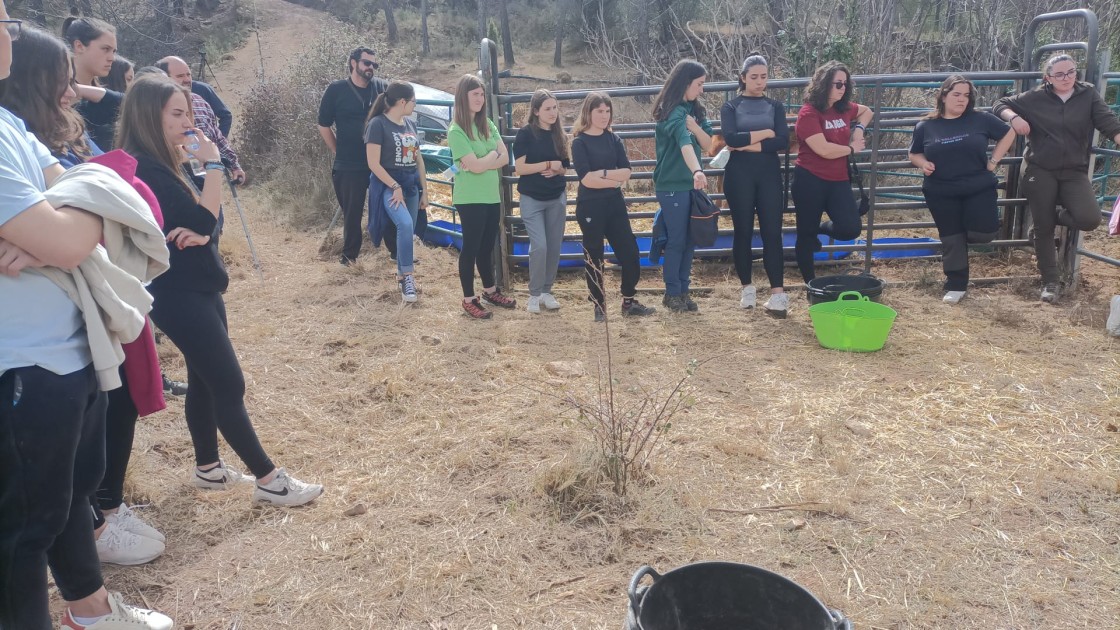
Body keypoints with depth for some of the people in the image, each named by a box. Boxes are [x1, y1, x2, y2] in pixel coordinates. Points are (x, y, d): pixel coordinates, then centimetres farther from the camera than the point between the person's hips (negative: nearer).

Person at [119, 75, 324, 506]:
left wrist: (198, 235, -15)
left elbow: (207, 223, 7)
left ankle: (207, 468, 30)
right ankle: (270, 480, 2)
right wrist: (213, 164, -17)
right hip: (178, 294, -10)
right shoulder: (144, 168, -19)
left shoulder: (170, 163, 11)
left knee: (206, 381, 16)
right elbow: (203, 220, -23)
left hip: (199, 286, 10)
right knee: (229, 384, -6)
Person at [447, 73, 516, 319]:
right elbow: (476, 166, -20)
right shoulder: (456, 131, -13)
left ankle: (490, 291, 32)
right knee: (471, 247, 2)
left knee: (487, 247, 17)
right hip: (470, 199, -6)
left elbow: (505, 158, 0)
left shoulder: (488, 125, 7)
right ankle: (469, 300, 13)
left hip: (492, 196, 6)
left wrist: (481, 162, -13)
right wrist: (492, 155, -4)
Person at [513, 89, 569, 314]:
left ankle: (547, 291, 21)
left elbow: (564, 168, 12)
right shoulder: (525, 133, -9)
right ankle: (534, 294, 4)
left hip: (557, 198, 5)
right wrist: (549, 164, -16)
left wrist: (556, 171, -11)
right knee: (539, 246, -12)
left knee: (554, 247, 6)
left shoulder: (559, 135, 6)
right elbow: (519, 168, -14)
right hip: (532, 199, -5)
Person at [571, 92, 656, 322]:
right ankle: (599, 306, 17)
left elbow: (626, 172, -2)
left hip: (615, 204, 5)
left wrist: (603, 173, -14)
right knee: (594, 258, 4)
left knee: (630, 252, 4)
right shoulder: (579, 142, -6)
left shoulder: (613, 139, 8)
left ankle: (629, 302, 18)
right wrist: (615, 180, -9)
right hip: (590, 207, -5)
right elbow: (586, 179, -17)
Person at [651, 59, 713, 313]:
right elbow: (684, 144, -35)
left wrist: (694, 126, -13)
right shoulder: (672, 112, -17)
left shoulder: (693, 110, 8)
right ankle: (672, 293, 12)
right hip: (672, 186, -8)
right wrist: (697, 171, -50)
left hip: (690, 184, 8)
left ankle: (683, 290, 21)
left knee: (690, 240, 11)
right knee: (676, 240, 0)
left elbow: (707, 144, 5)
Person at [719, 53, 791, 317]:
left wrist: (748, 144, -11)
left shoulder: (775, 106, 11)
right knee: (743, 231, 3)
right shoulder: (731, 107, 5)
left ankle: (778, 293, -8)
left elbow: (783, 142, -5)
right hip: (739, 175, -1)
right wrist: (765, 133, -9)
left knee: (772, 231, -6)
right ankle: (747, 287, 16)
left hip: (769, 174, 1)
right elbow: (730, 139, -13)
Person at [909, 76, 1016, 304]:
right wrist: (923, 164, -10)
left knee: (983, 232, -11)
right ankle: (956, 286, 19)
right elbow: (914, 154, 11)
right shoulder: (926, 126, 0)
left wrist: (993, 162, 1)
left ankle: (967, 231, 27)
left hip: (979, 188, 0)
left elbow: (1008, 134, 9)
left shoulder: (980, 119, -1)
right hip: (941, 194, 0)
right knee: (951, 239, 6)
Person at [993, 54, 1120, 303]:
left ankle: (1056, 218, 16)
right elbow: (1001, 104, 7)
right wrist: (1014, 117, -14)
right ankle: (1051, 282, 17)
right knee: (1043, 229, 3)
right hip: (1040, 173, -1)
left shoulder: (1088, 95, 3)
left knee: (1090, 219, -20)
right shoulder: (1036, 97, 1)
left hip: (1074, 172, 1)